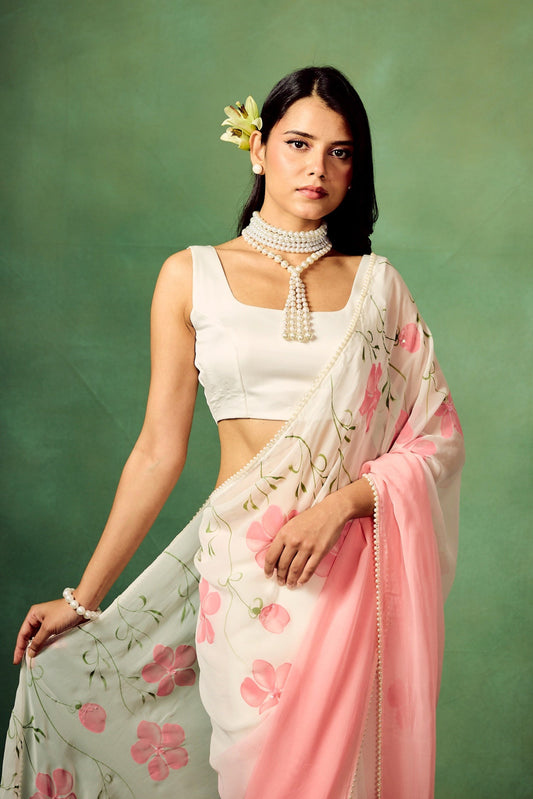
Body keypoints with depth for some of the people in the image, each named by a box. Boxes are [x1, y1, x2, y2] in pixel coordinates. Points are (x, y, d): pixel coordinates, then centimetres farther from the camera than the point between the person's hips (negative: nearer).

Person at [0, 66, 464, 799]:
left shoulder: (377, 283, 6)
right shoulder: (193, 277, 3)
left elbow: (439, 435, 3)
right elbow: (159, 451, 3)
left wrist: (343, 502, -15)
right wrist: (83, 598, 3)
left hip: (360, 563, 1)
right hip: (246, 566, -1)